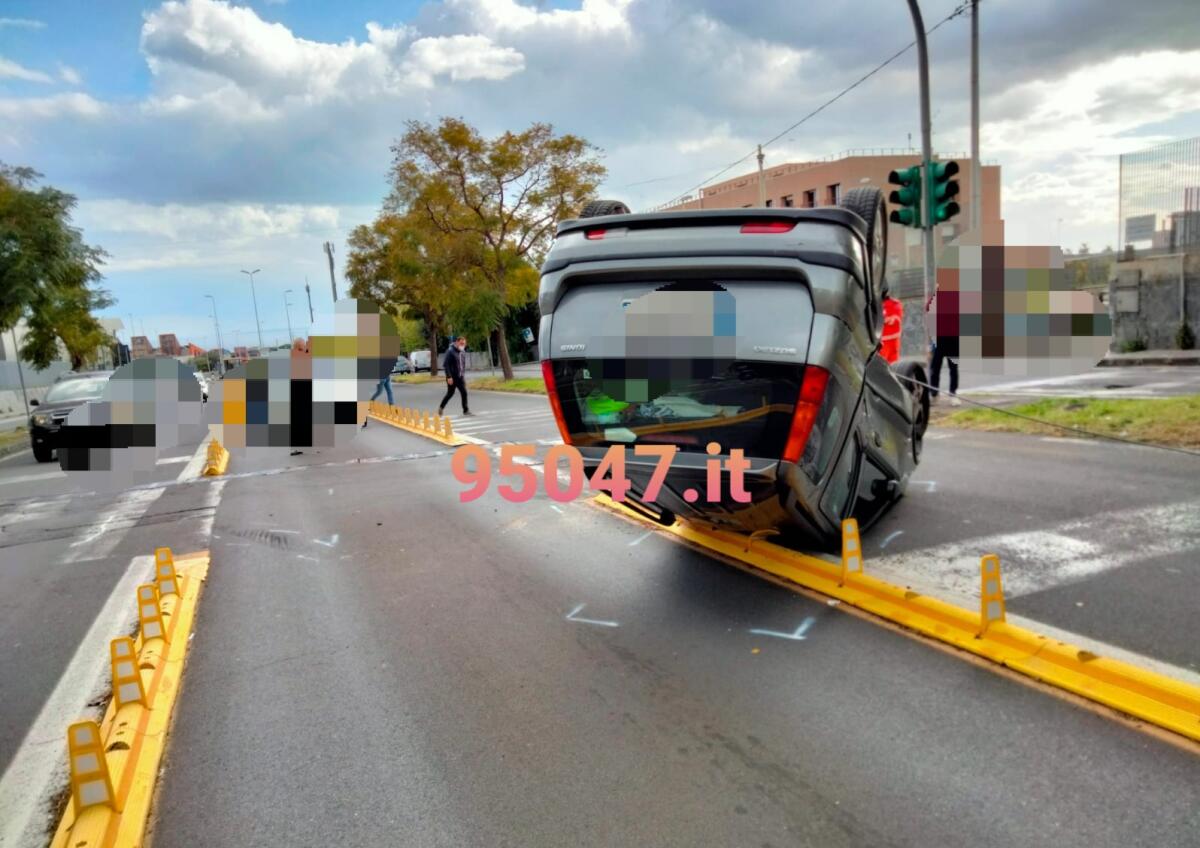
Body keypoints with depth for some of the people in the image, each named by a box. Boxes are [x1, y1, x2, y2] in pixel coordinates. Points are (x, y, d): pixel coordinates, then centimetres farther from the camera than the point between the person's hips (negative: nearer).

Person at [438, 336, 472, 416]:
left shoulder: (463, 353, 11)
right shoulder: (450, 352, -12)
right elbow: (446, 365, -16)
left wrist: (463, 375, 13)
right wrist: (449, 377, -20)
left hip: (460, 377, 6)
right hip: (452, 377, -6)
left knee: (464, 393, -2)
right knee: (450, 393, 3)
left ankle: (466, 410, 2)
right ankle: (441, 407, 23)